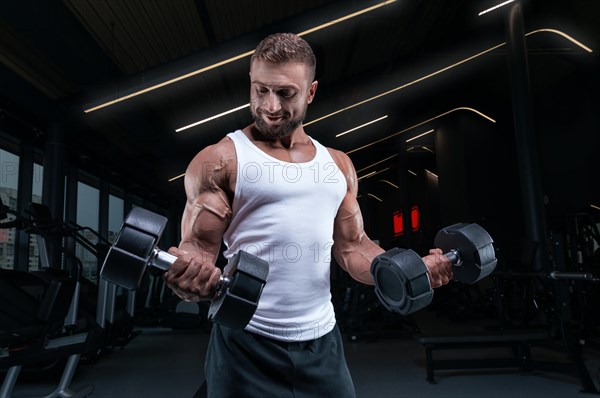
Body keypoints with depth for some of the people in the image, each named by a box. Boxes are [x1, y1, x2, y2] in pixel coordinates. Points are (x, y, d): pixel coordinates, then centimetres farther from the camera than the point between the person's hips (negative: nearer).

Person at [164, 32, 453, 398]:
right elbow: (199, 247, -8)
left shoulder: (338, 165, 8)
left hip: (321, 341, 5)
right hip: (248, 344, -4)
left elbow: (352, 247, 10)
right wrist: (189, 275, -31)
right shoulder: (219, 161, -5)